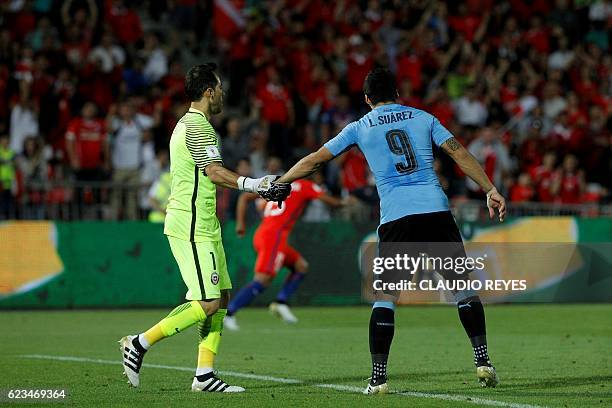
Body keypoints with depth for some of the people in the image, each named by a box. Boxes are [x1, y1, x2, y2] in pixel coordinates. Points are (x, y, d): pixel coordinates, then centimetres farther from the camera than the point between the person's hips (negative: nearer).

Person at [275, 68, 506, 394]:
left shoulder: (359, 128, 13)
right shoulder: (422, 118, 16)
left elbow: (314, 161, 15)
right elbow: (459, 153, 8)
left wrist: (277, 183, 27)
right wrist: (490, 190, 9)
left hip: (396, 217, -1)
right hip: (436, 209, 1)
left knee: (384, 297, 4)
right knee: (462, 285, 11)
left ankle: (378, 377, -2)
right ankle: (483, 362, 5)